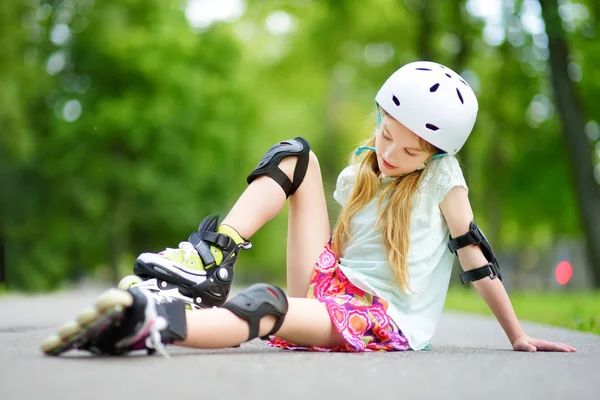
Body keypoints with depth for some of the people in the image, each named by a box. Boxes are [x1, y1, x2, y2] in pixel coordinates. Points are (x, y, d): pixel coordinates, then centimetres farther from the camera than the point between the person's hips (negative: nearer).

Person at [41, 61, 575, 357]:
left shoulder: (442, 175, 1)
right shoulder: (360, 171, 16)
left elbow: (475, 254, 1)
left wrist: (518, 335, 4)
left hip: (386, 323, -5)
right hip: (332, 287, 6)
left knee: (267, 306, -40)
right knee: (297, 156, -6)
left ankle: (149, 322, -68)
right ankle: (214, 258, -27)